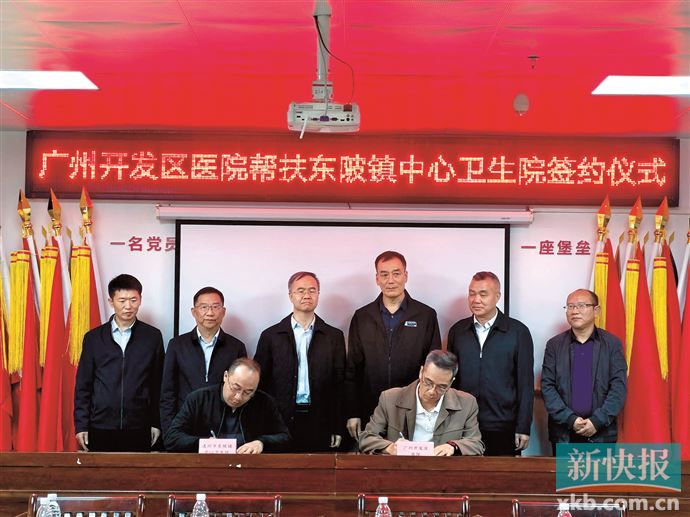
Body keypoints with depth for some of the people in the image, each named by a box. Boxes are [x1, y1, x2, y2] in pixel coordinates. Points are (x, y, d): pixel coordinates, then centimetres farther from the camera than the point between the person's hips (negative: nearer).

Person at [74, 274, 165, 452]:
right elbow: (83, 385, 7)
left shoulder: (152, 336, 4)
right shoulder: (93, 338, 6)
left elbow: (158, 383, 7)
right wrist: (81, 426, 2)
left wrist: (156, 423, 3)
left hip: (138, 430, 0)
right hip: (101, 428, 1)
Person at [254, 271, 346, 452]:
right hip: (281, 423, 0)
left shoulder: (334, 336, 9)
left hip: (320, 424, 1)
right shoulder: (270, 336, 7)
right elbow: (260, 383, 7)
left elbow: (339, 385, 7)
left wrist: (338, 430, 2)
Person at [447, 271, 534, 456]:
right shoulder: (457, 331, 8)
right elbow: (451, 379, 11)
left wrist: (523, 428, -5)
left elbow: (525, 383, -1)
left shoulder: (518, 332, -1)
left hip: (504, 428, -2)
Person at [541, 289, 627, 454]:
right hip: (563, 434, 1)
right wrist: (570, 419, -11)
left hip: (602, 433, -1)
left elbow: (619, 387, -3)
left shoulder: (612, 344, 3)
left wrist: (597, 421, -12)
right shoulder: (554, 345, 6)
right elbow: (547, 386, 0)